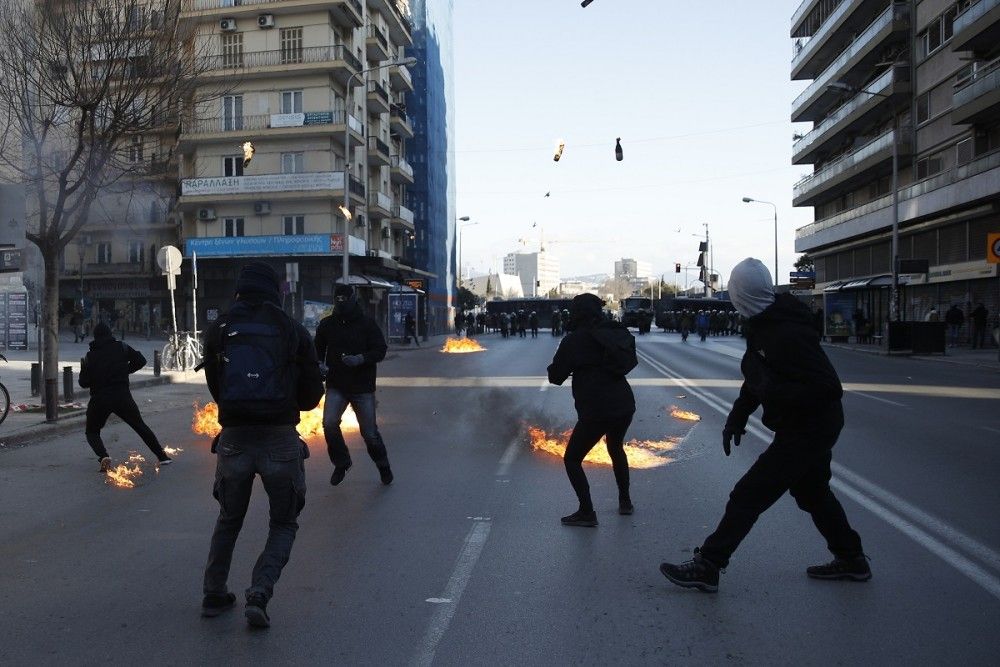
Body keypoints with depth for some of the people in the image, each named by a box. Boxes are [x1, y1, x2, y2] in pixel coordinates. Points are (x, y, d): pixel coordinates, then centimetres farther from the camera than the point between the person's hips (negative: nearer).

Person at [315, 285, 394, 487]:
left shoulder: (367, 323, -5)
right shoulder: (326, 324, 3)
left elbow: (380, 350, -6)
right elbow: (319, 350, 16)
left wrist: (360, 359, -23)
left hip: (363, 387, -2)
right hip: (336, 386, 2)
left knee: (369, 432, 4)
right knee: (329, 423, -17)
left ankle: (383, 465, 30)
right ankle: (341, 462, 8)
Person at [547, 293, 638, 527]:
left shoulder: (574, 340, -8)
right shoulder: (616, 332, 8)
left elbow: (555, 376, -4)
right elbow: (630, 361, 23)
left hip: (595, 410, -7)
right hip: (624, 405, 7)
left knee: (572, 459, 7)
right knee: (616, 448, 31)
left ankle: (586, 512, 1)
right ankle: (625, 501, 37)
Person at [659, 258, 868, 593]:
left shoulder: (787, 334, -29)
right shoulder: (763, 325, 2)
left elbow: (827, 388, -32)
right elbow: (759, 376, 13)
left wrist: (770, 389, -30)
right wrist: (737, 417, 9)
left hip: (806, 430, -10)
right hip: (813, 427, 10)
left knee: (748, 496, -5)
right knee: (812, 492, 25)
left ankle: (706, 567, 3)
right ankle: (851, 560, 42)